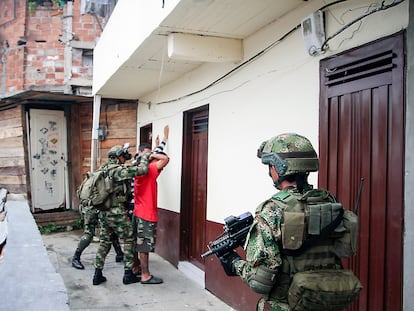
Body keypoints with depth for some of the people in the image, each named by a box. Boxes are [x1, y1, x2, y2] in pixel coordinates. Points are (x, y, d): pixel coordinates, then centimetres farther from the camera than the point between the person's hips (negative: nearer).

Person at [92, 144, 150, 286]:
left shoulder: (104, 169, 11)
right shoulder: (118, 170, -14)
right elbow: (142, 170, -21)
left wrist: (137, 161, 17)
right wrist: (144, 157, -4)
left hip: (103, 212, 8)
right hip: (117, 213, -8)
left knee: (104, 242, 15)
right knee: (129, 241, 6)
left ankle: (98, 275, 17)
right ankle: (128, 275, 11)